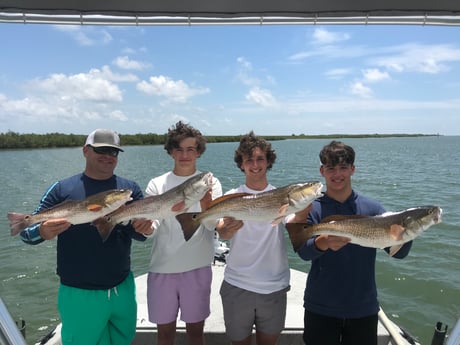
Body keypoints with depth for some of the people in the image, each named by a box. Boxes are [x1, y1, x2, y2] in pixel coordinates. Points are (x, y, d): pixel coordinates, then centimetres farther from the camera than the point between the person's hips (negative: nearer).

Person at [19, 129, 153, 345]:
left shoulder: (130, 189, -1)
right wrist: (42, 232, -28)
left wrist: (142, 229, -30)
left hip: (123, 288, 3)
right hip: (79, 295, -3)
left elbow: (138, 233, -7)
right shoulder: (62, 189, -6)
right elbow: (27, 232, -5)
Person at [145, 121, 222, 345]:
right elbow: (150, 226, -7)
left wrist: (205, 202, -36)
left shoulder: (210, 183, -2)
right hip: (162, 268, 1)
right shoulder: (157, 184, 0)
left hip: (197, 268, -1)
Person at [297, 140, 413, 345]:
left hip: (364, 309, 2)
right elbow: (303, 251, -20)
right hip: (321, 309, -2)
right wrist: (323, 243, -42)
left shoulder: (372, 208, 0)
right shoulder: (312, 209, -7)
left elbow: (399, 252, -6)